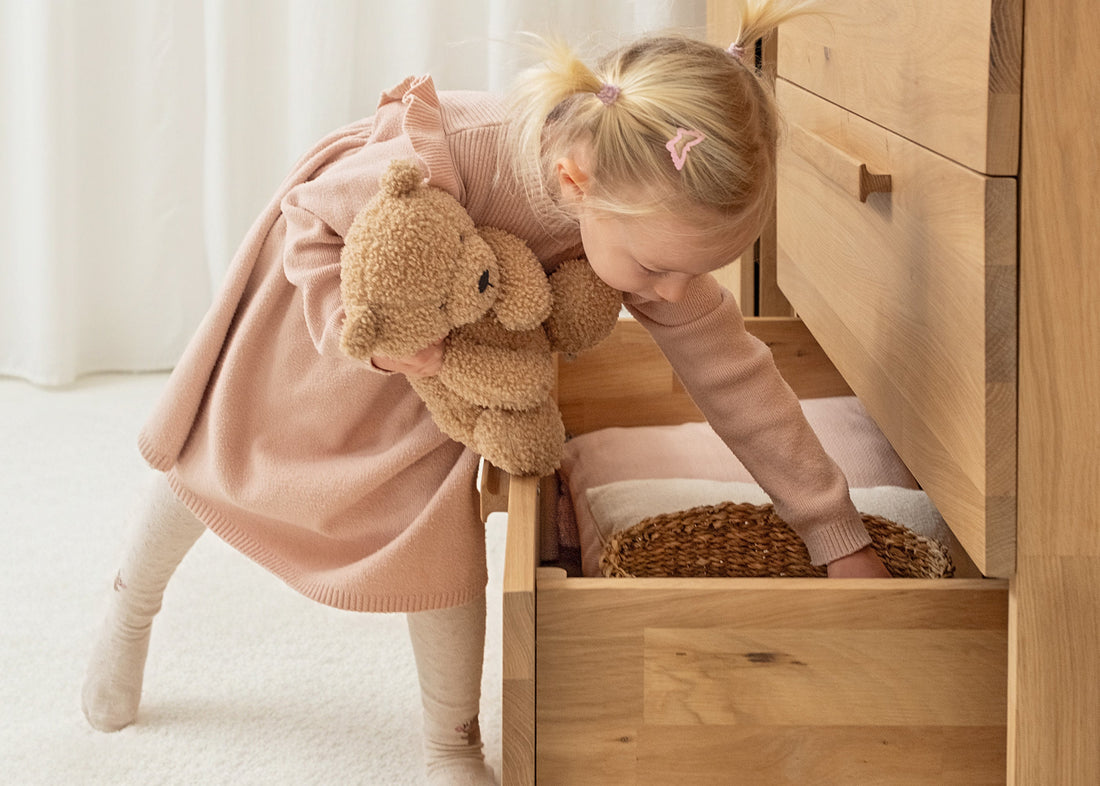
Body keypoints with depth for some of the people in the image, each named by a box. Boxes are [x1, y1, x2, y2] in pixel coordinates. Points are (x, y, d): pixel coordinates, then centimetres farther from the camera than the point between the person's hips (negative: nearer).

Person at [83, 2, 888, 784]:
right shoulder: (438, 161, -48)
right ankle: (131, 607, 48)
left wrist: (838, 533, -19)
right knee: (212, 460, 16)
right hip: (316, 292, -2)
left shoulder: (653, 222, -34)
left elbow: (735, 375, -24)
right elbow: (309, 222, -28)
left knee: (441, 522, -12)